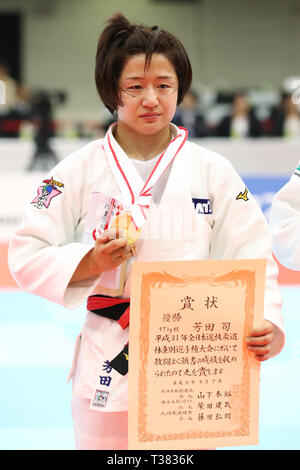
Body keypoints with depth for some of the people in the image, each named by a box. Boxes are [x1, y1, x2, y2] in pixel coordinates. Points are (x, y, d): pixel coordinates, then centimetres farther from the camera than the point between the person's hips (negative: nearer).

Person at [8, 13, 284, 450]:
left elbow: (251, 258, -3)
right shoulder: (80, 170, 0)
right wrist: (88, 263, -17)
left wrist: (269, 324, -20)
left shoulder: (213, 171, 0)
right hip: (109, 363, 0)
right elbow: (27, 254, 1)